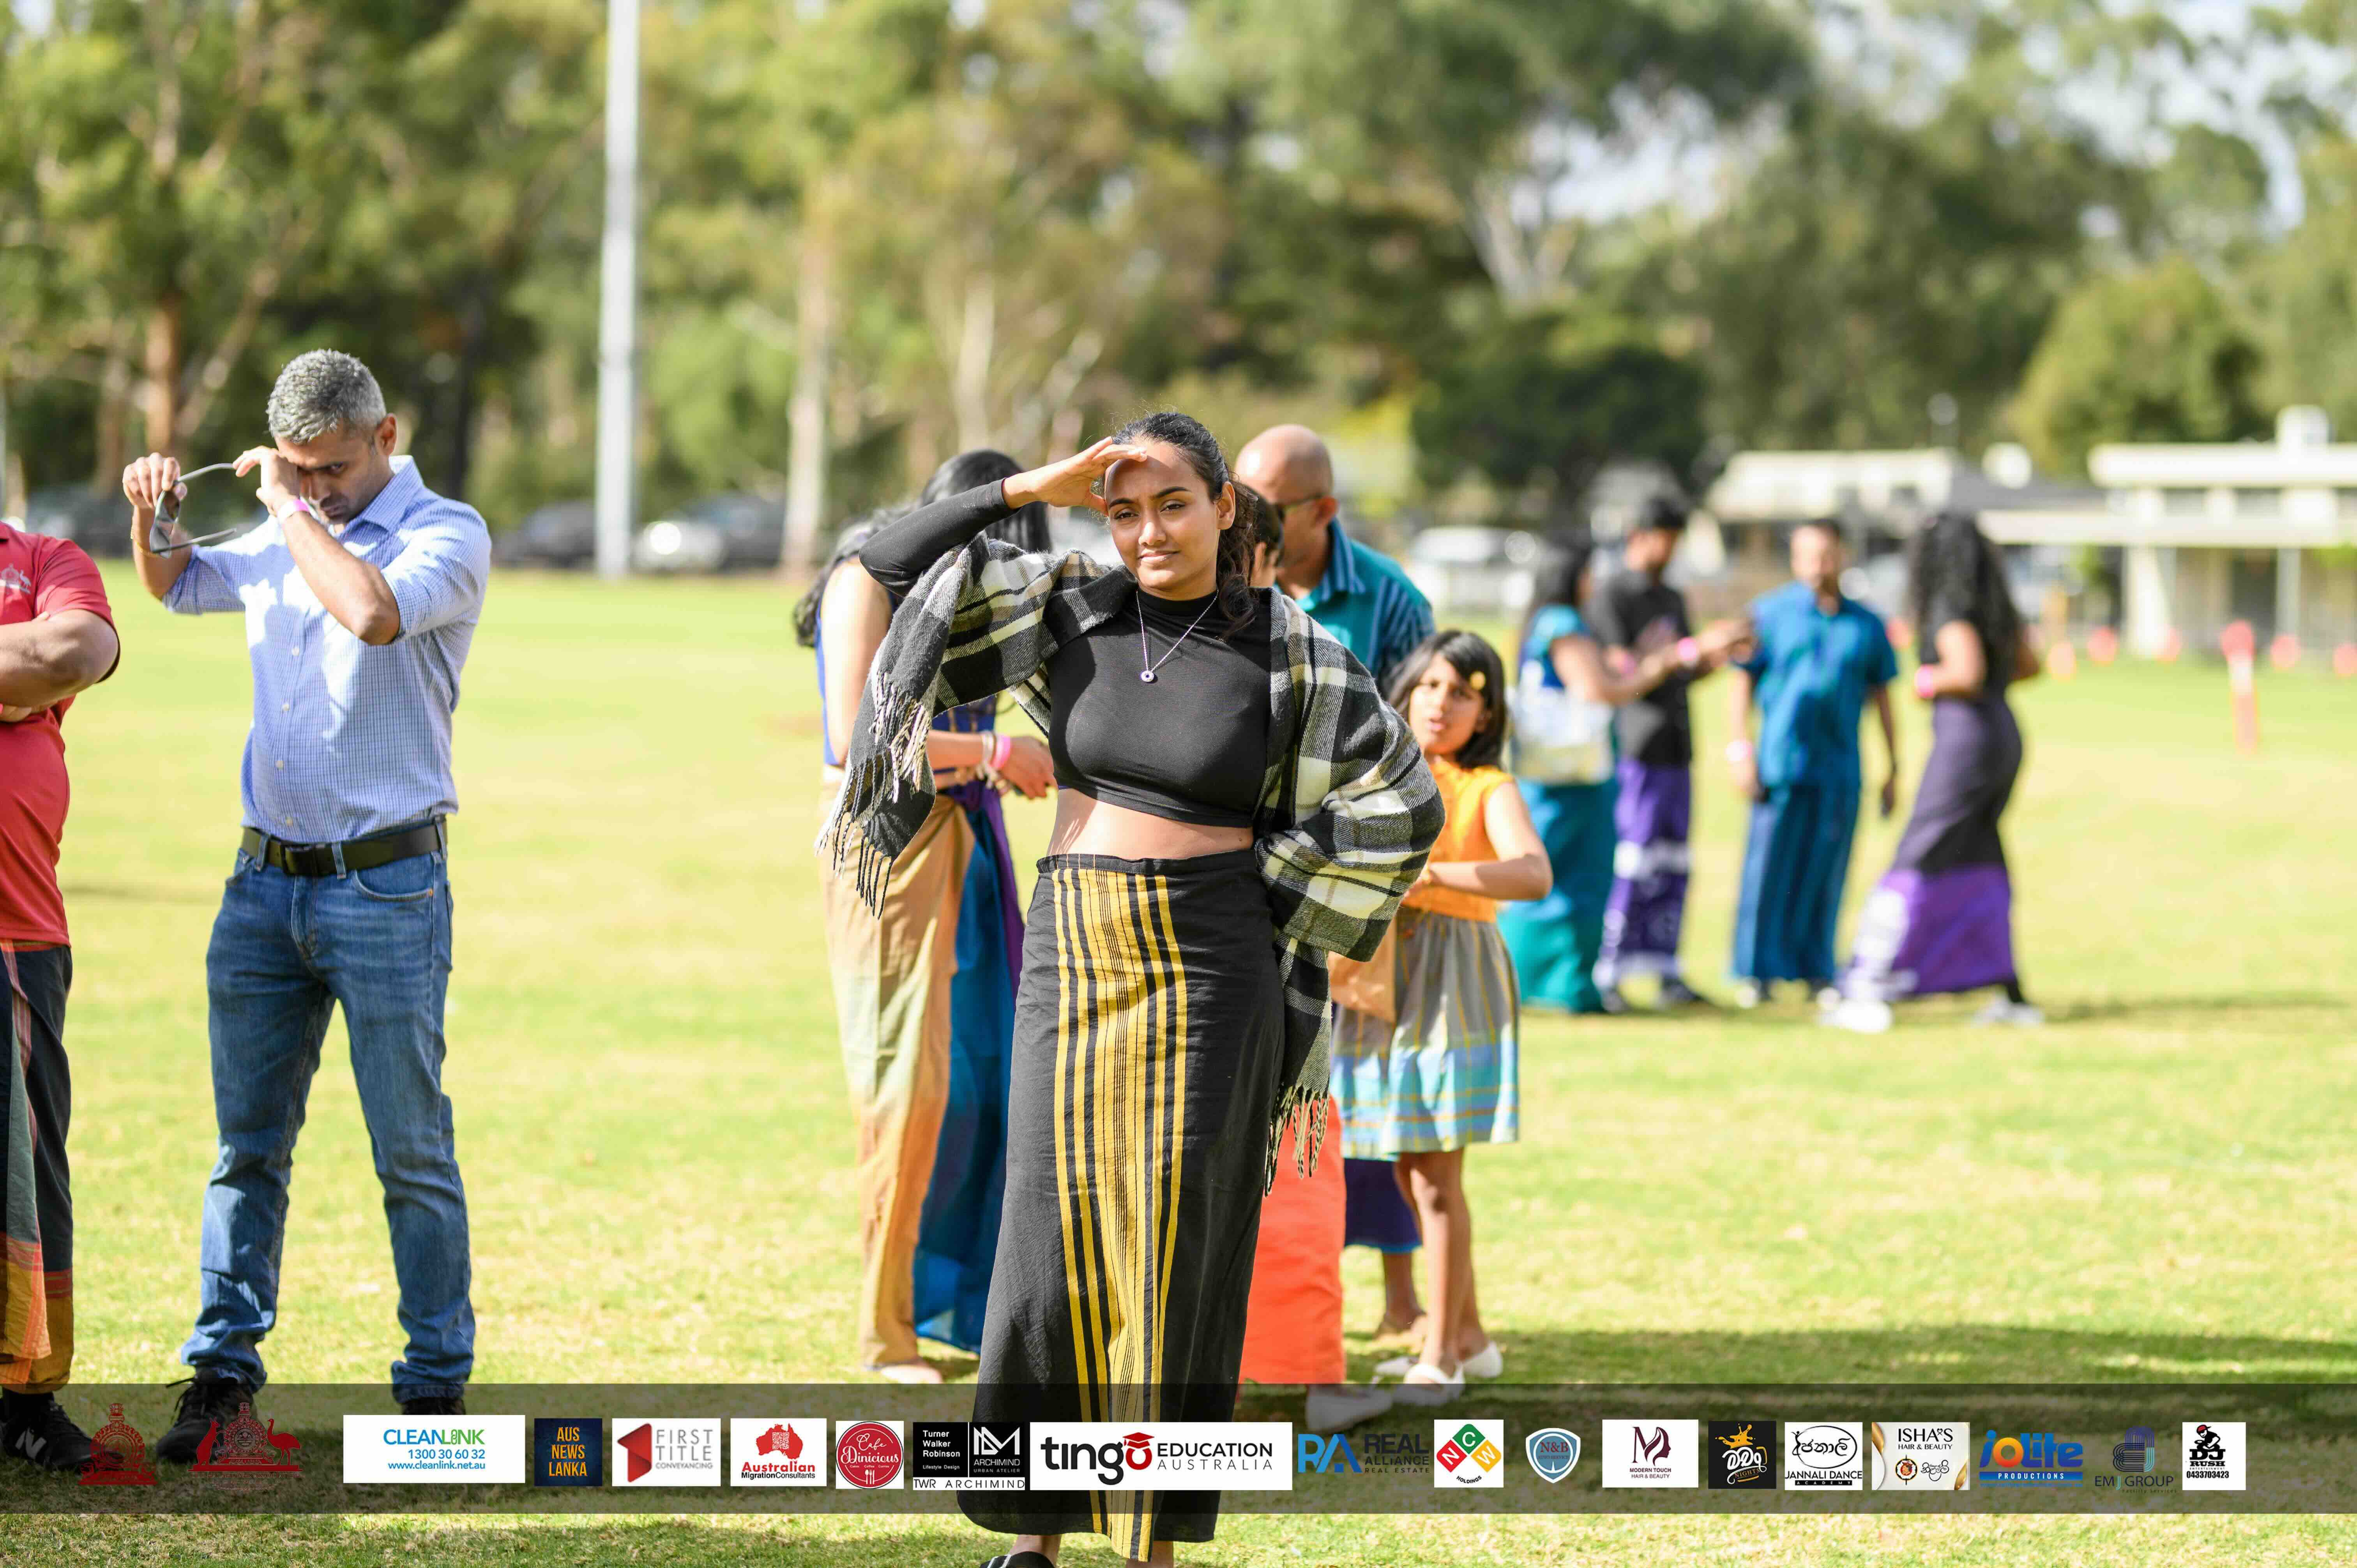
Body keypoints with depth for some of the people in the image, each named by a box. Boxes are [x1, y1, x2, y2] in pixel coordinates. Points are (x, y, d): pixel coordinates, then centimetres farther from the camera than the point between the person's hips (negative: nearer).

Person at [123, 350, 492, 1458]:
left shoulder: (447, 536, -5)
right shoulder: (279, 544, 14)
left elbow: (375, 611, -26)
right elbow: (175, 586, 32)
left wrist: (295, 506, -14)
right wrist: (149, 516, 11)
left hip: (386, 886, -5)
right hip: (266, 878, 6)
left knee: (412, 1151, -2)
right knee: (247, 1143, 6)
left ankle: (436, 1386, 4)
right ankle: (222, 1367, 10)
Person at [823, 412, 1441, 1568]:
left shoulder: (1289, 652, -3)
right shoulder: (1071, 614, 5)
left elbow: (1401, 802, 2)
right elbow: (893, 564, 3)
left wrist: (1261, 895, 1)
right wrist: (1037, 489, -4)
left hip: (1205, 969, -3)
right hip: (1071, 954, 3)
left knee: (1178, 1246, 0)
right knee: (1059, 1234, 2)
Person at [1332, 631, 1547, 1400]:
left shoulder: (1488, 790, -4)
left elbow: (1534, 874, -22)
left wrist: (1431, 874, -31)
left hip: (1452, 982, -6)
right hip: (1379, 975, 6)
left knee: (1437, 1178, -6)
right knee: (1413, 1175, 12)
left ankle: (1440, 1358, 0)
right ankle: (1469, 1338, 25)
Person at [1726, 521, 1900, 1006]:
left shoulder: (1866, 625, 11)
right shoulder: (1770, 613, 5)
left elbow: (1882, 697, 15)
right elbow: (1742, 680, 4)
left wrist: (1893, 770, 12)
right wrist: (1742, 748, -6)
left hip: (1841, 769, 2)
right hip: (1781, 761, -2)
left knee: (1825, 872, 2)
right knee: (1769, 867, -5)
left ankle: (1816, 971, 9)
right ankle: (1756, 972, 0)